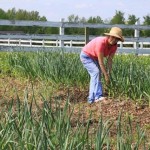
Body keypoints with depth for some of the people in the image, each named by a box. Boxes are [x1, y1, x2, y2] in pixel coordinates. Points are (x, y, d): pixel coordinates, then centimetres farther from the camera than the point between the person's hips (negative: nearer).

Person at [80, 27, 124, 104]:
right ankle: (98, 96, -33)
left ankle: (91, 99, 13)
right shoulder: (101, 42, -37)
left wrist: (109, 74, -21)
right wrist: (106, 75, -32)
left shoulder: (114, 46, -14)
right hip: (86, 56, -9)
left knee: (95, 76, 7)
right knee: (96, 72, -24)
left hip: (94, 58, 9)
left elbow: (109, 60, -14)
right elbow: (101, 61, -35)